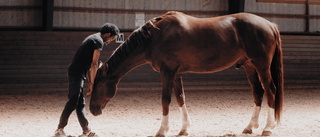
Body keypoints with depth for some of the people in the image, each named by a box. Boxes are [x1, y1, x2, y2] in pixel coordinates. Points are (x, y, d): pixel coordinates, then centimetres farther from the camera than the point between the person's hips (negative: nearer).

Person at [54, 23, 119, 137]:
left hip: (75, 72, 10)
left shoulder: (93, 38, 21)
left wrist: (90, 82, 18)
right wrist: (92, 83, -9)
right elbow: (94, 65, -13)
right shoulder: (99, 41, -10)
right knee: (73, 103, -9)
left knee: (80, 103, 10)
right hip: (77, 73, -10)